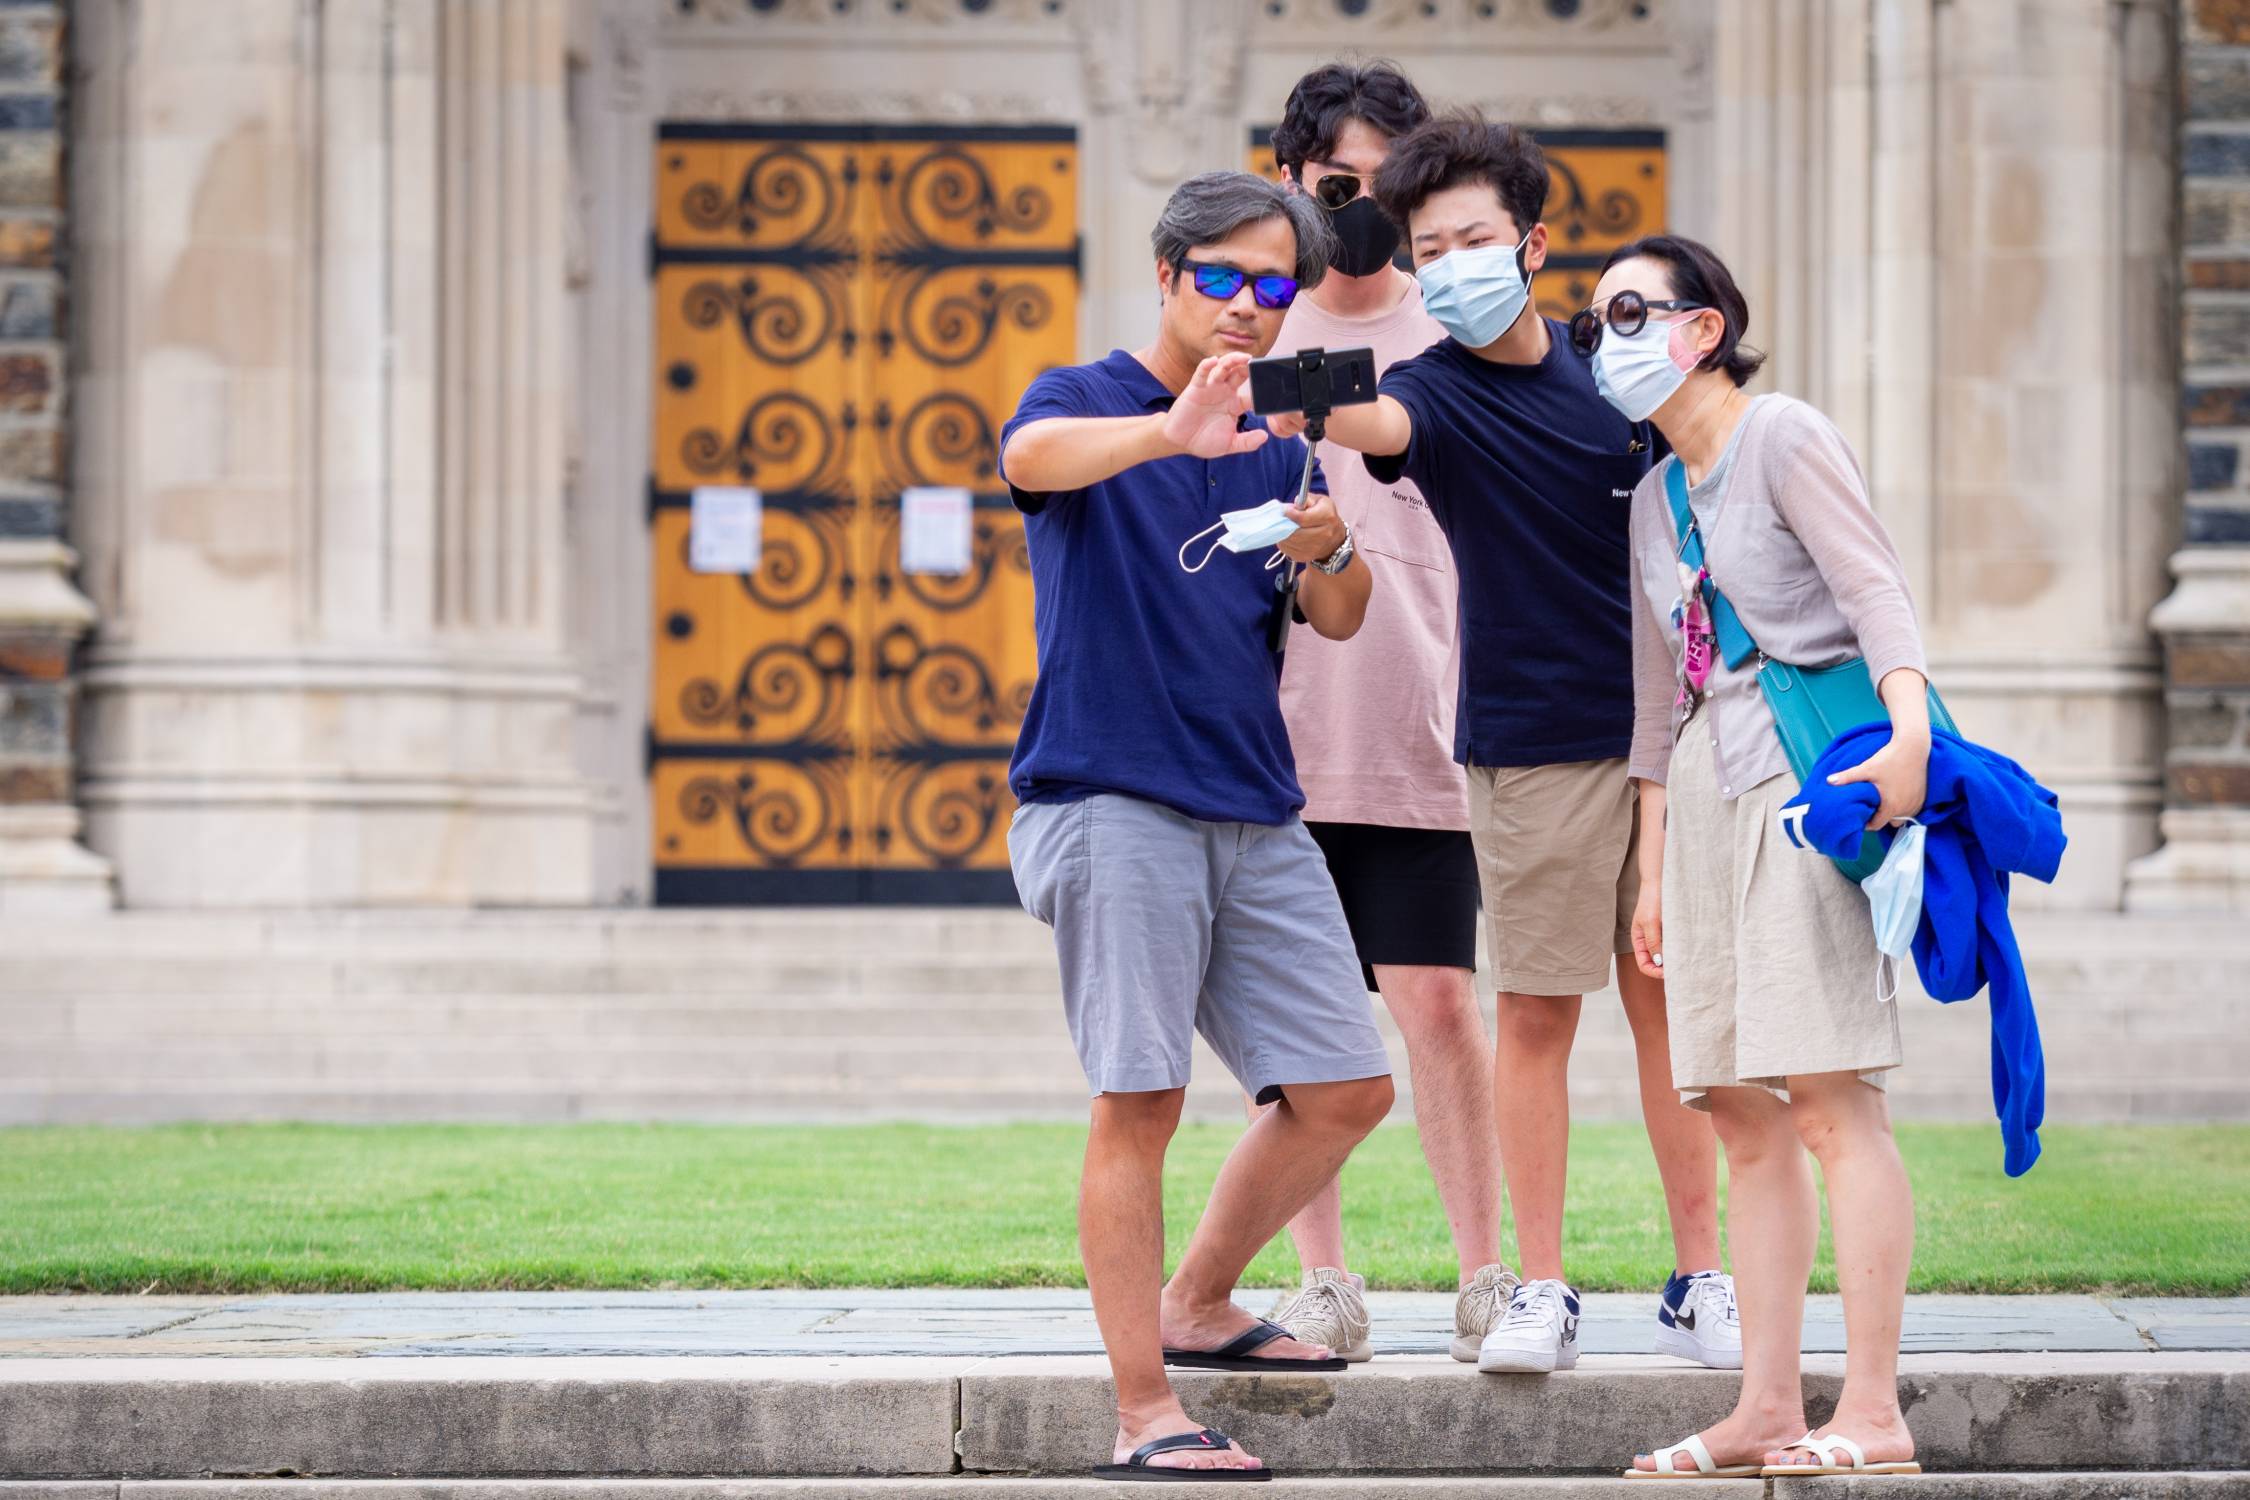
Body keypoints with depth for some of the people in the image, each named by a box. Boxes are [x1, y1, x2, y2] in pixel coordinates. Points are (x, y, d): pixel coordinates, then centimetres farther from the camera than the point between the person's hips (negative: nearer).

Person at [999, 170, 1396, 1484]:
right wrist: (1173, 431, -44)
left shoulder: (1274, 449, 19)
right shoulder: (1087, 403, 1)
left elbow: (1340, 621, 12)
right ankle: (1147, 1413, -6)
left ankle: (1198, 1304, 25)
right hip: (1115, 800, -6)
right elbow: (1034, 454, -24)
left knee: (1347, 1090, 6)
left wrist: (1332, 553, -12)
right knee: (1140, 1103, -9)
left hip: (1257, 813, 7)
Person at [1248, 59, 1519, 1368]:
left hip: (1419, 732, -2)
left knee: (1440, 1003, -5)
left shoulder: (1455, 337, 7)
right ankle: (1323, 1282, 10)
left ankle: (1485, 1274, 2)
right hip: (1273, 732, 2)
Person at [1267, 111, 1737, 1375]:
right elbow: (1379, 423, -30)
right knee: (1537, 1011, -2)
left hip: (1660, 723, 3)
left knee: (1667, 998, 7)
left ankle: (1701, 1282, 12)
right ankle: (1542, 1290, 5)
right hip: (1534, 741, -3)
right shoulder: (1440, 391, -6)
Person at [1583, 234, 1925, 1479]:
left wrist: (1910, 731, -30)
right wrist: (1653, 872, 22)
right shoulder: (1655, 499, 20)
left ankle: (1872, 1412, -15)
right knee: (1743, 1114, 4)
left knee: (1828, 1100, -13)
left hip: (1807, 771, -8)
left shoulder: (1783, 439, -3)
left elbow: (1874, 588, -14)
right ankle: (1768, 1403, 5)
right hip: (1707, 791, 8)